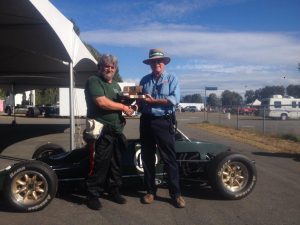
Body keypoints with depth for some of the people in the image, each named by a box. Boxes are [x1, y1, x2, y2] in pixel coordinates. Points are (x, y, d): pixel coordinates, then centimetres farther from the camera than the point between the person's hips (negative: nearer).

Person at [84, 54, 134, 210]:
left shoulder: (116, 85, 20)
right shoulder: (93, 81, -5)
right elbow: (102, 102, -18)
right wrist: (123, 107, -10)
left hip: (117, 131, 8)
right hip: (101, 131, -7)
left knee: (116, 163, 14)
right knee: (99, 164, -4)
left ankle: (114, 191, 28)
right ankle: (93, 195, 10)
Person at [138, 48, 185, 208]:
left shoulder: (172, 79, 2)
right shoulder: (144, 80, 14)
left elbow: (175, 99, -11)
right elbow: (140, 100, 12)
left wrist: (153, 101, -13)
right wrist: (139, 106, -10)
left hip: (164, 122, -4)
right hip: (146, 122, 4)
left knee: (169, 159, -1)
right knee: (147, 158, 10)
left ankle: (175, 193, 8)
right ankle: (150, 191, 23)